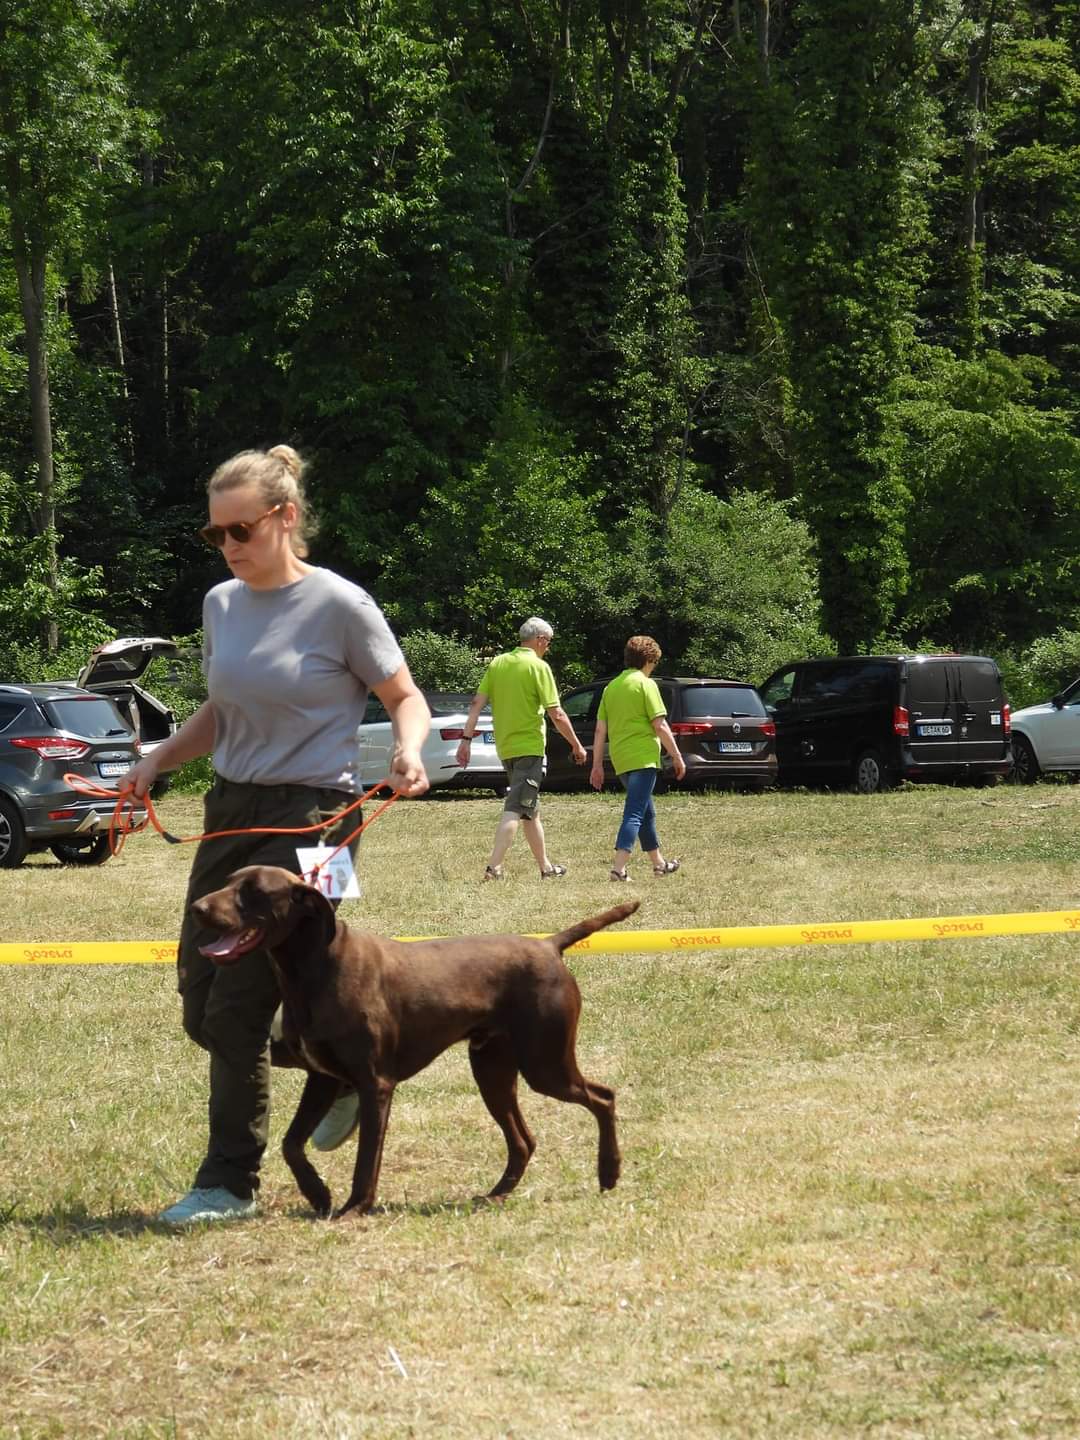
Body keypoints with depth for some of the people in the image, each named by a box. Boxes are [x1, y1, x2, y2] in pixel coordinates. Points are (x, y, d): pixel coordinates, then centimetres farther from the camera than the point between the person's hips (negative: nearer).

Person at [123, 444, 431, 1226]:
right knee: (201, 1009, 7)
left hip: (310, 817, -7)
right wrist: (158, 758, 6)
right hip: (232, 811, 7)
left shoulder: (339, 605, -11)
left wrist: (409, 751, -22)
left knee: (237, 1008, -9)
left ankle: (231, 1183, 5)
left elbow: (406, 698, -1)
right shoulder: (221, 605, 7)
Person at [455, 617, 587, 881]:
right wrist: (577, 745, -2)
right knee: (515, 809, -10)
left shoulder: (497, 663, 8)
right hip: (529, 747, -7)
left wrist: (466, 740, 2)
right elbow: (556, 714, -12)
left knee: (530, 809, 18)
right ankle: (494, 867, -21)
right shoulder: (538, 666, -10)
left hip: (505, 747, 7)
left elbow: (477, 704, 2)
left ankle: (545, 866, 26)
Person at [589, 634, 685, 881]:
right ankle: (619, 867, -23)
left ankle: (658, 863, 31)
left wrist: (597, 765, 14)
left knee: (646, 812, 20)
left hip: (621, 759, 7)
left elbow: (600, 730, 12)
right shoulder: (645, 684, -7)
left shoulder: (611, 687, 13)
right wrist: (677, 756, -4)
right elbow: (660, 725, -11)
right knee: (634, 814, -11)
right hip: (643, 758, -7)